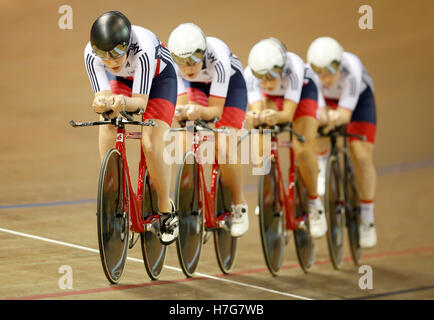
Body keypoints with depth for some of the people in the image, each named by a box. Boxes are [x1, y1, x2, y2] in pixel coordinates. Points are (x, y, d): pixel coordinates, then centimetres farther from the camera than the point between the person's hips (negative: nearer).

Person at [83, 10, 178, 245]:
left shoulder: (143, 47, -42)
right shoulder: (91, 54, -32)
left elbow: (141, 101, -41)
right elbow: (102, 94, -34)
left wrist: (123, 102, -62)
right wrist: (102, 103, -58)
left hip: (159, 78, -4)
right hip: (122, 81, 4)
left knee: (150, 146, -20)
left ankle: (167, 212, 1)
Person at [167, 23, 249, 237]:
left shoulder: (218, 60, -40)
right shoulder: (173, 62, -32)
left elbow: (216, 111, -35)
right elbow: (180, 105, -29)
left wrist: (199, 111, -56)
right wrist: (180, 112, -52)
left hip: (230, 83, -3)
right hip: (196, 86, 3)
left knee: (223, 148, -19)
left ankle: (239, 206, 1)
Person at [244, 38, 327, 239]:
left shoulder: (293, 67, -41)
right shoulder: (251, 74, -34)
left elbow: (288, 113, -42)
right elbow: (256, 109, -39)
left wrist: (276, 116, -64)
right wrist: (255, 117, -62)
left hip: (303, 89, -2)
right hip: (271, 98, 3)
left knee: (302, 150, -20)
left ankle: (314, 203, 1)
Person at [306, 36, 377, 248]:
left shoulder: (351, 69, -42)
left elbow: (345, 114, -44)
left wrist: (336, 117, -67)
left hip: (357, 98, -2)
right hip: (324, 100, 2)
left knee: (362, 156, -14)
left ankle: (367, 218, 0)